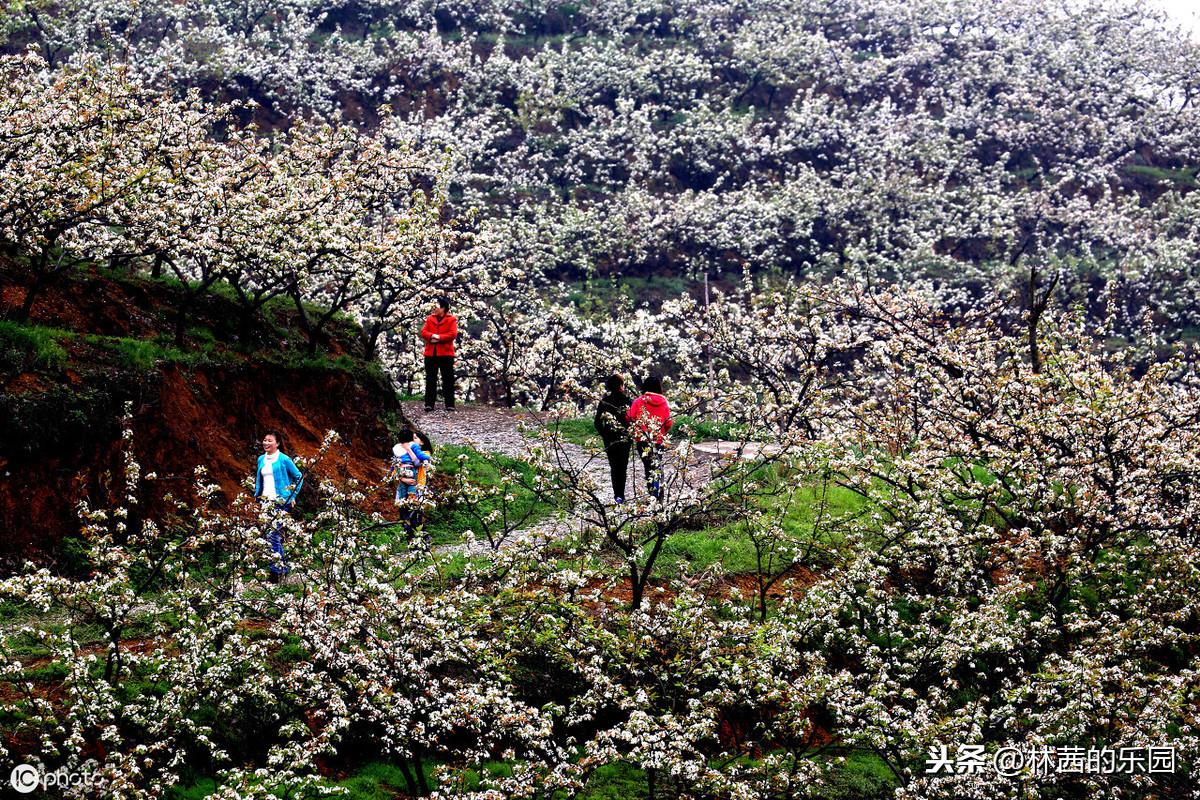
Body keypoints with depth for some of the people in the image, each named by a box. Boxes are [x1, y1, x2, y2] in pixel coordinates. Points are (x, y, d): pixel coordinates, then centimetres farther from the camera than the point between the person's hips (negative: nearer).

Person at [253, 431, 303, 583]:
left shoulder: (283, 459, -4)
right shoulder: (261, 459, 12)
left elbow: (298, 477, 2)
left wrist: (293, 496, -1)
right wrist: (256, 498, 13)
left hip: (280, 502, -6)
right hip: (265, 502, 6)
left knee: (272, 535, -15)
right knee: (277, 536, 9)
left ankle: (277, 570, -11)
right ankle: (283, 567, 19)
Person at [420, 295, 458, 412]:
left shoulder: (451, 320, 0)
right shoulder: (430, 319, 12)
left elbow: (453, 334, -11)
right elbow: (423, 331, 3)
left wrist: (439, 337, -17)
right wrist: (432, 336, -17)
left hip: (445, 353, -4)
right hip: (431, 353, 4)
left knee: (448, 380, 0)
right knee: (430, 379, 4)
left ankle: (450, 404, 3)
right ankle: (429, 404, 7)